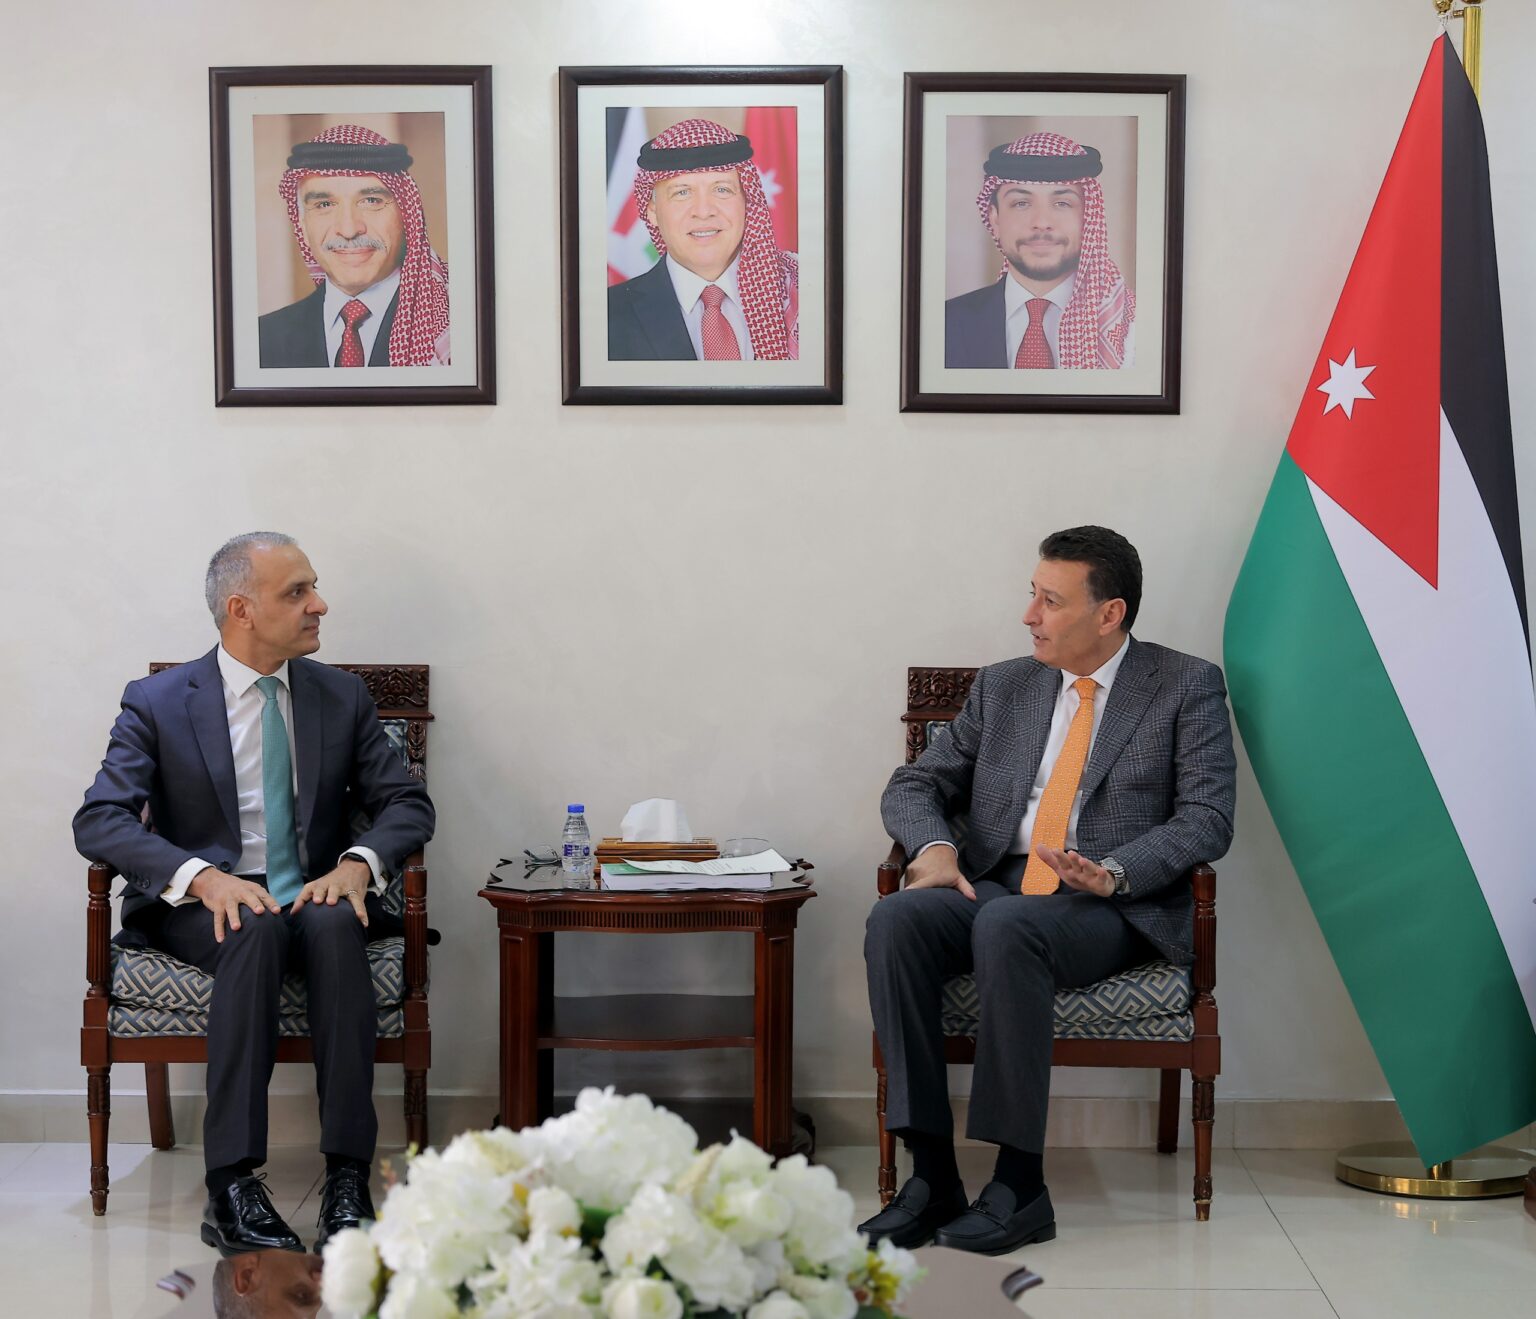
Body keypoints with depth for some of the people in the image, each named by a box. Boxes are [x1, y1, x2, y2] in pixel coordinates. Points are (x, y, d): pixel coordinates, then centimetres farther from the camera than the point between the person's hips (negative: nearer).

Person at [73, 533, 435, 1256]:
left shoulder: (342, 696, 10)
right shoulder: (157, 703, 1)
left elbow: (406, 803, 9)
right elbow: (99, 820, -9)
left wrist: (358, 863, -15)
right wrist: (202, 876, -26)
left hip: (316, 897, 2)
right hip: (203, 905, -2)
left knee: (336, 925, -35)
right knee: (256, 930, -37)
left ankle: (348, 1179, -38)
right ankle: (232, 1188, -40)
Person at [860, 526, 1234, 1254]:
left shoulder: (1186, 687, 4)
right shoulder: (1003, 687, 17)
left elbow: (1207, 818, -6)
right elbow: (913, 785, 17)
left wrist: (1113, 872, -24)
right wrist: (935, 846, -7)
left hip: (1117, 910, -4)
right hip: (995, 887, 5)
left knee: (1006, 927, -37)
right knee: (895, 919, -28)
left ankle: (1019, 1184, -31)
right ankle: (931, 1175, -26)